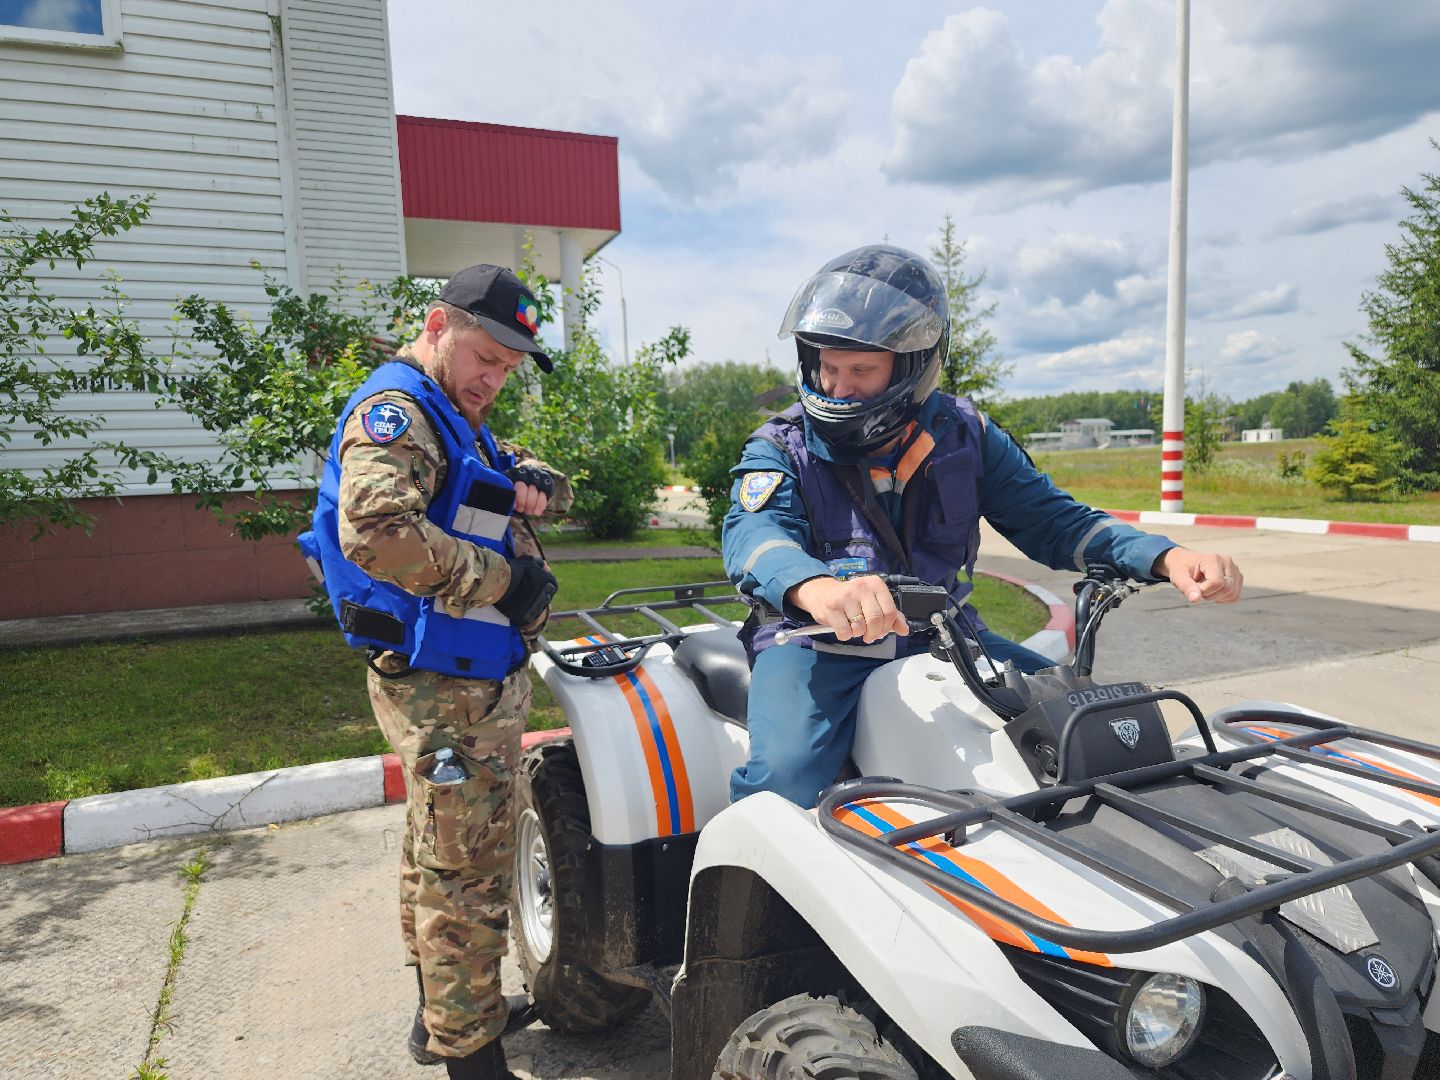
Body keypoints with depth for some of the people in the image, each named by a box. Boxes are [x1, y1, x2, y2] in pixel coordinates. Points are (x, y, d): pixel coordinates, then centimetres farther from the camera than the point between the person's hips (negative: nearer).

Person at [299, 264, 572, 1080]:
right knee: (467, 874, -2)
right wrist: (504, 580, -25)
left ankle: (443, 1012, 41)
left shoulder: (461, 421, 18)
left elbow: (537, 485, 17)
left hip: (476, 678, 11)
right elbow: (375, 530, -31)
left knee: (438, 852, 22)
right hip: (446, 688, -11)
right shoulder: (395, 411, -15)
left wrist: (536, 484, -8)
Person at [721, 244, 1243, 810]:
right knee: (786, 778, -29)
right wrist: (816, 588, -52)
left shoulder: (964, 434, 3)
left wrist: (1166, 557, -13)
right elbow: (753, 532, -27)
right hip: (816, 642, -3)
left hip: (941, 636, 4)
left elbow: (1049, 518, 4)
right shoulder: (781, 448, -7)